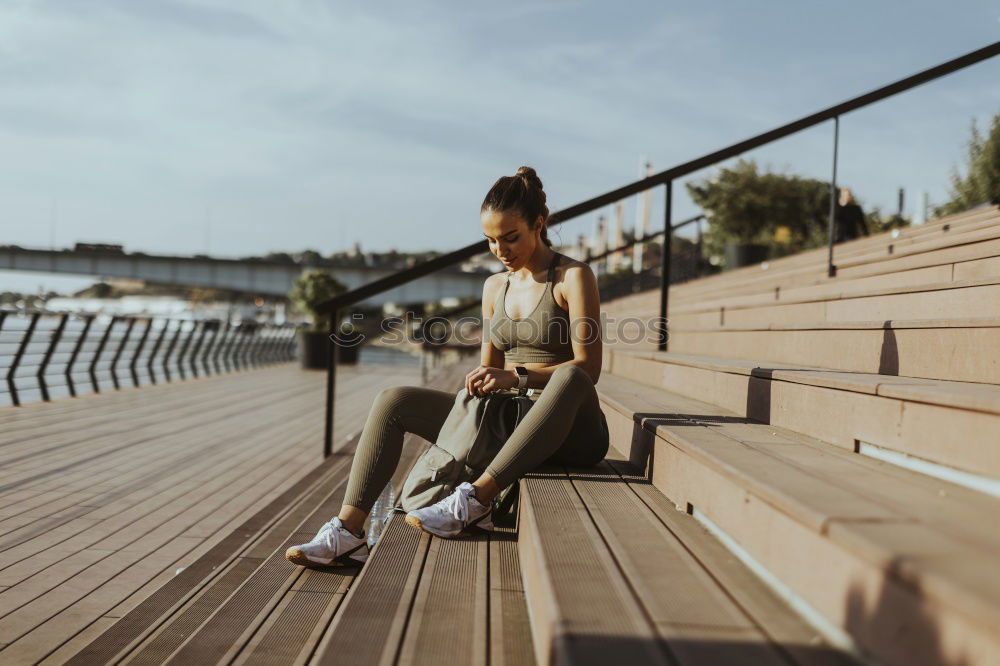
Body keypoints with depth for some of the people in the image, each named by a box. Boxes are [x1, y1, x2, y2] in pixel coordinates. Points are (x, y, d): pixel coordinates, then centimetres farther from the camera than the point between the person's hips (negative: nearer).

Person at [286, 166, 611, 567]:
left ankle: (475, 501, -39)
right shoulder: (494, 286, 14)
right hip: (506, 425, 6)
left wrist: (517, 376, -27)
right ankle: (347, 534, -18)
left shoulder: (574, 277, -5)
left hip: (569, 432, -5)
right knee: (394, 402, -8)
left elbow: (587, 368, -14)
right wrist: (481, 382, -8)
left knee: (571, 378, -41)